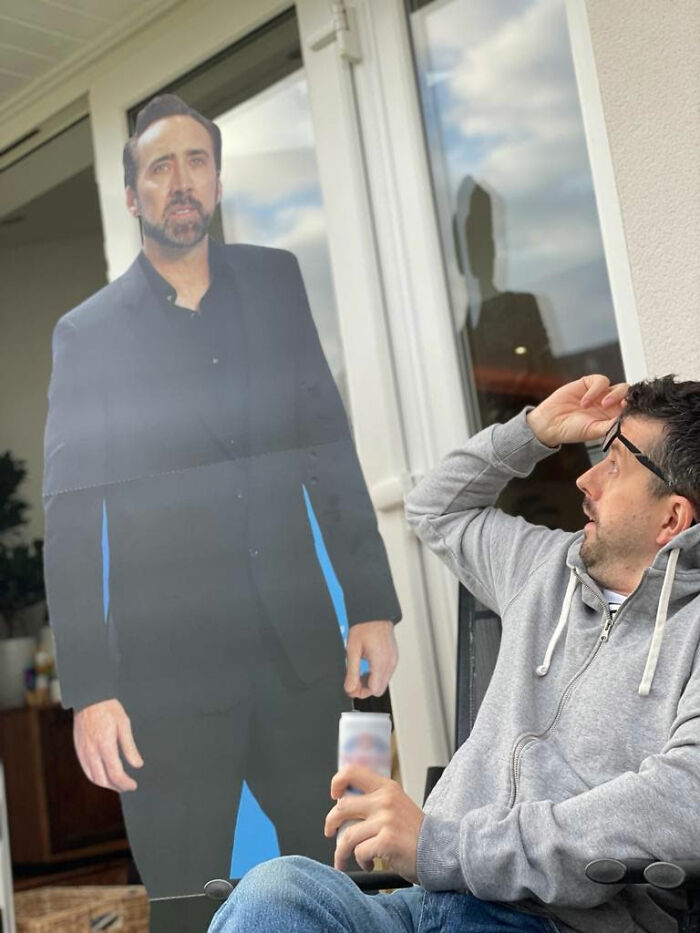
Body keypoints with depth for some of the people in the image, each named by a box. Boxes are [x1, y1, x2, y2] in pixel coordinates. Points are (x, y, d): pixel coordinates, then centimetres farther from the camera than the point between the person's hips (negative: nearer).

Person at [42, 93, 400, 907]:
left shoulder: (274, 282, 8)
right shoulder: (88, 332, 1)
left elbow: (328, 441, 7)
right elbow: (70, 521, -2)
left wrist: (372, 602, 0)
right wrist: (88, 689, -8)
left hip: (301, 648, 3)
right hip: (169, 669, -2)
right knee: (189, 907, 7)